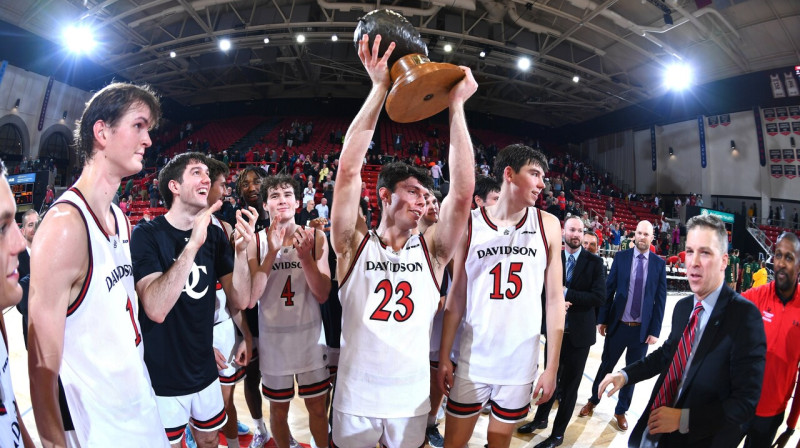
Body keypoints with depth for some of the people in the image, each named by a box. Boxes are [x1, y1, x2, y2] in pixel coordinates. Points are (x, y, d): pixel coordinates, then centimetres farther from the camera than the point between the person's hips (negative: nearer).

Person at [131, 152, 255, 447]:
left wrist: (241, 249, -23)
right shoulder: (146, 235, -15)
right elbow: (156, 309, -29)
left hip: (205, 371, 5)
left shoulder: (214, 235, -1)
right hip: (162, 378, -4)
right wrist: (193, 244, -34)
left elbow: (240, 301, -8)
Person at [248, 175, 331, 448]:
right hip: (273, 337, 0)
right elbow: (250, 299, -14)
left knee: (317, 407, 13)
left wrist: (305, 256, -24)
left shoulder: (315, 237, -5)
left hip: (310, 336, 0)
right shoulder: (256, 241, -7)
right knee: (279, 409, 17)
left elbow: (323, 295, -9)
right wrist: (272, 253, -22)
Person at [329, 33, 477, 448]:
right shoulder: (355, 246, -10)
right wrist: (379, 88, -24)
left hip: (412, 399, 2)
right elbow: (348, 169, -21)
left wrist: (457, 106, -20)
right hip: (355, 399, -1)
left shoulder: (431, 252, -5)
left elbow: (463, 192, -18)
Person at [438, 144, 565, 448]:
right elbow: (456, 297, 0)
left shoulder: (548, 225, -2)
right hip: (473, 360, -1)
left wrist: (552, 366, -2)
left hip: (521, 362, 1)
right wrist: (444, 357, -1)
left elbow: (555, 298, 0)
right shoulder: (470, 225, -5)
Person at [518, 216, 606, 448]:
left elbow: (599, 296, -15)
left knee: (570, 384, 9)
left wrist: (566, 294, -19)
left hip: (579, 332, -2)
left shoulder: (594, 262, -6)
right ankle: (541, 418, 39)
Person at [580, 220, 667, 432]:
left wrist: (655, 331, -5)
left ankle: (621, 411, 31)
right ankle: (593, 401, 33)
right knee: (606, 366, 13)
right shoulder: (621, 257, -2)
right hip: (618, 325, 0)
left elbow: (660, 299, -1)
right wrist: (602, 319, -3)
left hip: (642, 329, 0)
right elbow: (609, 290, -1)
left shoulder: (659, 264, -1)